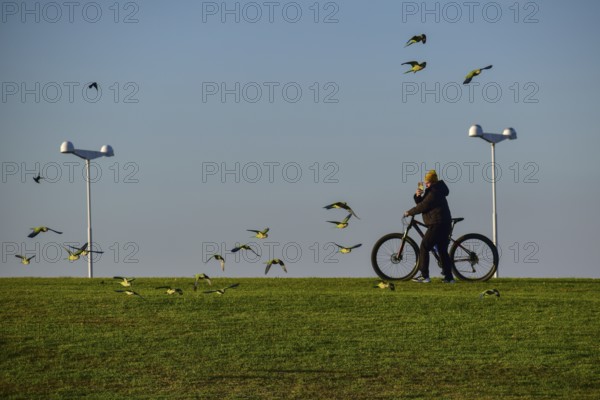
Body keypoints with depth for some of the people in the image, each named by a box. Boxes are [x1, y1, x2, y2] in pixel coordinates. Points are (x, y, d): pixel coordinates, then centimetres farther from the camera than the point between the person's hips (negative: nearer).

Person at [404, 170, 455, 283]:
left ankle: (424, 276, -11)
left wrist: (409, 213, -2)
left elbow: (423, 206, -14)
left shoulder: (434, 193, -13)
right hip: (445, 224, 10)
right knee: (442, 251, 11)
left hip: (437, 225, -10)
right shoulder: (431, 191, 19)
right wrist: (418, 196, -3)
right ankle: (449, 277, 10)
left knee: (424, 248, -7)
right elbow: (421, 203, 18)